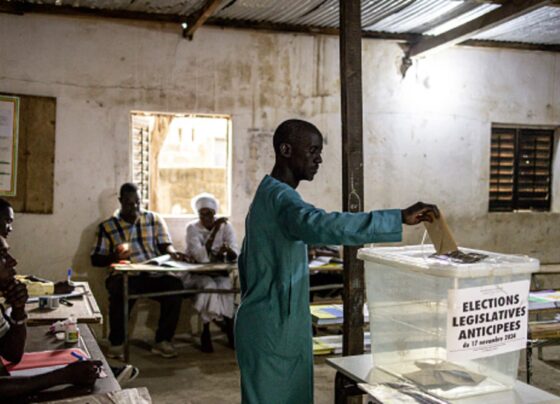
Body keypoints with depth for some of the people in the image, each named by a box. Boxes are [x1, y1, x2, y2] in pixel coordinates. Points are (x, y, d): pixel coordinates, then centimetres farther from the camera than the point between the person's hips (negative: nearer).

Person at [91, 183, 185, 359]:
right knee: (120, 290, -36)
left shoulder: (154, 219, 14)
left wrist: (172, 252, -14)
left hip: (154, 275, 2)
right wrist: (114, 257, -14)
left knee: (175, 284, -28)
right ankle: (116, 343, -16)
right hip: (126, 276, -2)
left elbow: (165, 245, 10)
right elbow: (96, 259, 7)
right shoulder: (107, 227, 9)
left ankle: (162, 341, -16)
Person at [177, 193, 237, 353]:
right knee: (209, 285, -32)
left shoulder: (226, 227, -2)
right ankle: (228, 325, -16)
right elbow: (201, 257, -23)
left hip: (218, 273, 2)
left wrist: (228, 250, -35)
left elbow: (235, 256, -12)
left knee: (226, 285, -30)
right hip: (195, 274, -2)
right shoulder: (192, 228, -7)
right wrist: (214, 231, -27)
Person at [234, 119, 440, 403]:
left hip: (283, 328, 10)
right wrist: (400, 217, -39)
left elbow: (246, 261, 22)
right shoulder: (280, 197, -18)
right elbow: (321, 226, -39)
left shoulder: (267, 195, 14)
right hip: (273, 330, -10)